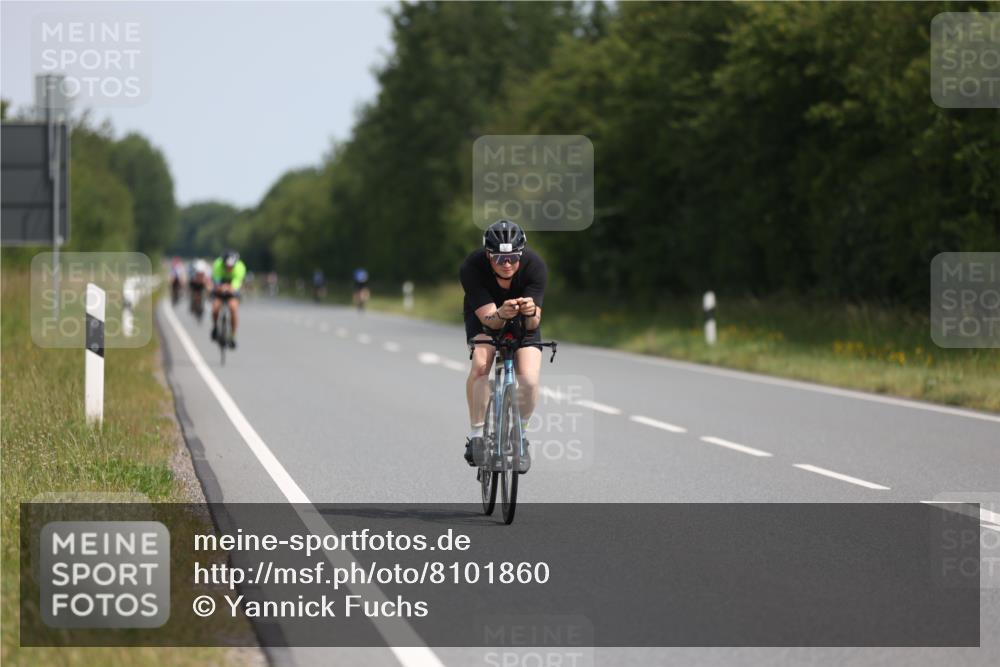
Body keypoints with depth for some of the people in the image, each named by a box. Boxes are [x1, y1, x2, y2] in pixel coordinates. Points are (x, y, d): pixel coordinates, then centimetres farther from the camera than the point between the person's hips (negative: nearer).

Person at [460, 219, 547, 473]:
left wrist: (531, 312, -55)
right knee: (480, 364, -30)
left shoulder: (535, 266, -31)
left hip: (522, 321, 1)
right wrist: (501, 315, -56)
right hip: (484, 316, -1)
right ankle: (477, 436, -16)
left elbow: (533, 325, -32)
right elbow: (488, 317, -34)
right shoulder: (472, 268, -33)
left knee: (529, 381, -20)